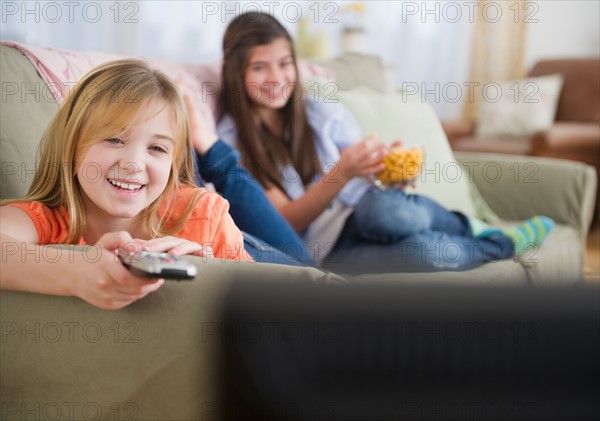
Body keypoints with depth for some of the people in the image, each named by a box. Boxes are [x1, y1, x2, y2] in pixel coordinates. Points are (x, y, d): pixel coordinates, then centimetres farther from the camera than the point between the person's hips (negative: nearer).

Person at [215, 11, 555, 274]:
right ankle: (503, 243, 0)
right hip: (322, 253, -3)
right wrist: (342, 173, -25)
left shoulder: (324, 115, 8)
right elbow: (286, 223, -10)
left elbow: (375, 180, 10)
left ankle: (469, 229, -7)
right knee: (429, 250, -33)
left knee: (386, 207, -37)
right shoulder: (230, 141, -2)